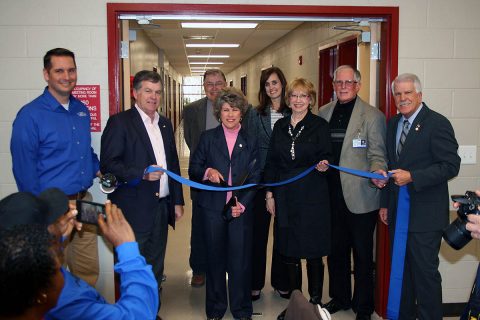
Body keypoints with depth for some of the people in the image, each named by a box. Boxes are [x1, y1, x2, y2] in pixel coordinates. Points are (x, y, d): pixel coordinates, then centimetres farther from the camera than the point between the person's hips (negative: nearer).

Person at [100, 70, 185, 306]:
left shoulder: (165, 124, 13)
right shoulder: (120, 122, -7)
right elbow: (108, 163, -13)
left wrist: (177, 201, 15)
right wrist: (142, 174, -23)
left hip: (161, 207, 6)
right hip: (134, 210, -6)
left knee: (155, 268, 15)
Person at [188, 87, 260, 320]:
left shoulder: (250, 141, 8)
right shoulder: (207, 137, 6)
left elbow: (254, 177, 5)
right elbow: (193, 170, 5)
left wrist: (243, 204, -7)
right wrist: (207, 172, -17)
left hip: (241, 208, 0)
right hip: (212, 207, 0)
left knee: (241, 259, 3)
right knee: (215, 259, 9)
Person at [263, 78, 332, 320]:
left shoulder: (320, 125, -2)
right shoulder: (280, 126, 9)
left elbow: (326, 157, -2)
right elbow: (271, 161, 10)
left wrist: (324, 165, -25)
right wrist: (270, 193, 6)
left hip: (312, 197, -4)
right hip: (285, 197, 4)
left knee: (313, 251, 3)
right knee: (288, 250, 9)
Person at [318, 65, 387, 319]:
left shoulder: (372, 116, -5)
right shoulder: (323, 113, 10)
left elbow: (377, 155, -9)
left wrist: (378, 172, -27)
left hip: (360, 197, -4)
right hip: (332, 195, 5)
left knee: (362, 254, 8)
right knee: (335, 250, 17)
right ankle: (339, 297, 35)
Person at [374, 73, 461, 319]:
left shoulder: (437, 123, -10)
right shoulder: (393, 124, 12)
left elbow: (451, 166, -15)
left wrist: (411, 177, -22)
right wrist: (385, 204, 16)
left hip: (424, 215, -7)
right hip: (397, 213, 7)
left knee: (425, 271, 1)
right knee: (401, 269, 17)